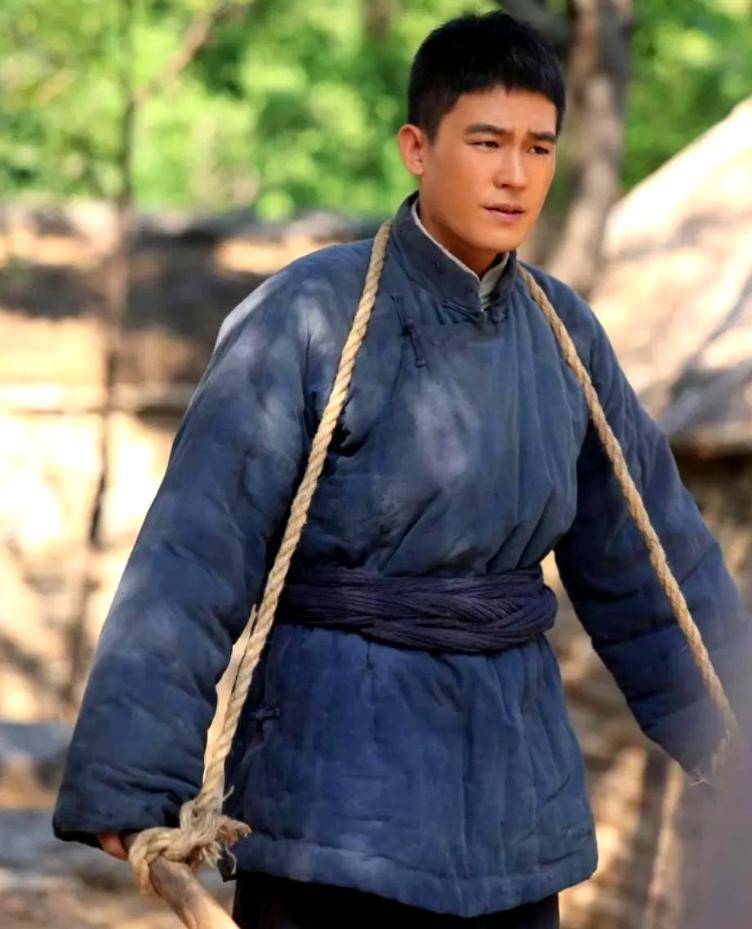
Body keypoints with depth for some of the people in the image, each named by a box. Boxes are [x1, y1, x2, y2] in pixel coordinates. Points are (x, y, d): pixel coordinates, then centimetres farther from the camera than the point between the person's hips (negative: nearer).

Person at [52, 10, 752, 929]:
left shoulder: (562, 331, 5)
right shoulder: (310, 316, -12)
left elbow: (649, 550, 15)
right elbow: (192, 560, -15)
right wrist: (131, 786, -19)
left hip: (514, 776, 6)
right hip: (341, 775, -5)